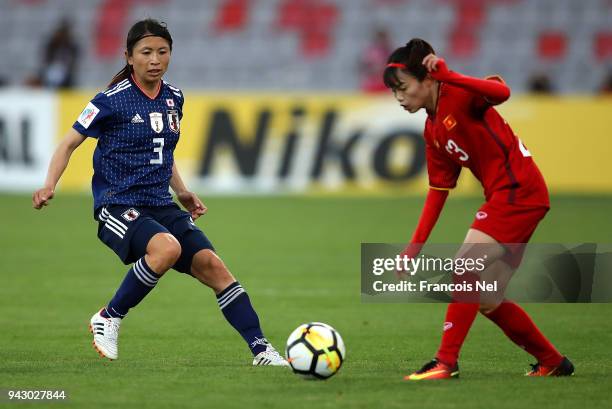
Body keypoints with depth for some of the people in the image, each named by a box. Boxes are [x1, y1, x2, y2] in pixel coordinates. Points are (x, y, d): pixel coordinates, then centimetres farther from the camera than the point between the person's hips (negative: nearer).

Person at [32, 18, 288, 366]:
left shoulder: (174, 98, 10)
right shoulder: (113, 100, -8)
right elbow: (70, 143, -1)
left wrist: (182, 192, 19)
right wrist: (50, 186, -15)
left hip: (161, 205, 6)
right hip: (117, 205, -6)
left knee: (212, 265, -11)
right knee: (167, 247, -34)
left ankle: (261, 350, -8)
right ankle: (108, 319, -15)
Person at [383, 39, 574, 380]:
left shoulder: (458, 95, -12)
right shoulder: (433, 130, 14)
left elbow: (502, 92, -33)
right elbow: (439, 189, 16)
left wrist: (448, 76, -40)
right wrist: (415, 246, 12)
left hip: (518, 190, -10)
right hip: (505, 197, 10)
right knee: (486, 300, 11)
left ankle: (447, 362, -13)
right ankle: (552, 362, 24)